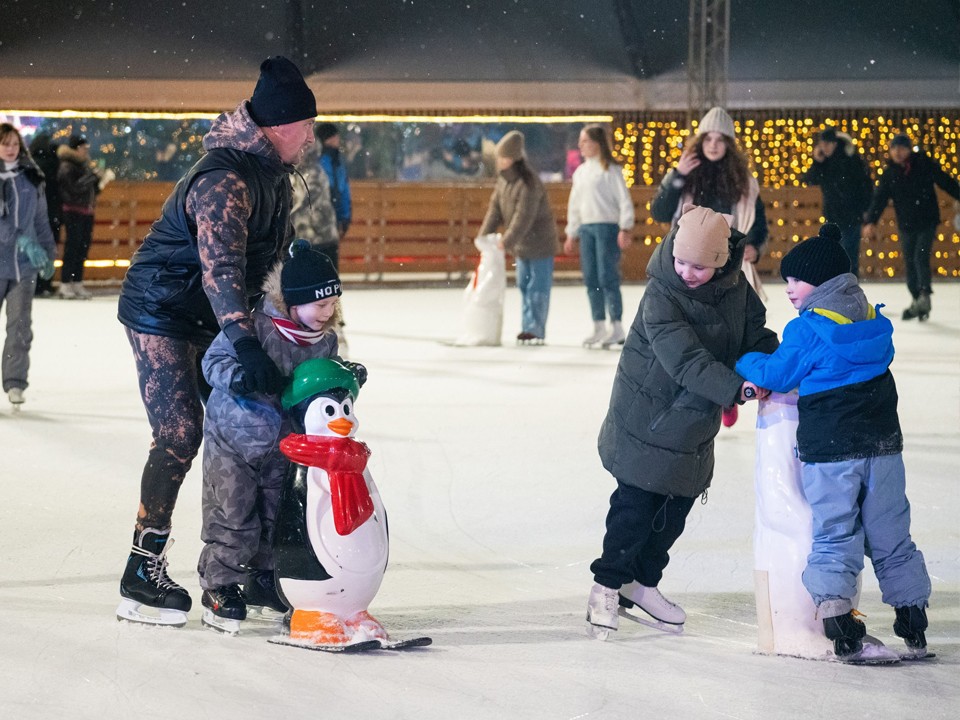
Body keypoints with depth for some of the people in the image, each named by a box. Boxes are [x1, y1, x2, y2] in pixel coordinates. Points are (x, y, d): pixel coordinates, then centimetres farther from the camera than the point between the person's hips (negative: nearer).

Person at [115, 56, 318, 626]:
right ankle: (142, 575, -9)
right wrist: (246, 343, -49)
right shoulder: (225, 179, -28)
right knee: (180, 435, -15)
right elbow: (220, 267, -40)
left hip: (215, 318, 10)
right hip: (161, 312, -9)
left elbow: (279, 250, 16)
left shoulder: (273, 171, 4)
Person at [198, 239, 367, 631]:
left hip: (282, 442, 6)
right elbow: (214, 360, -18)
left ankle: (263, 581, 31)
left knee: (279, 514, 14)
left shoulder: (325, 340, -3)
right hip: (233, 436, -6)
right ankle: (219, 588, 12)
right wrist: (234, 375, -37)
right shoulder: (253, 326, -23)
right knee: (233, 516, -2)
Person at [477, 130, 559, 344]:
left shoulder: (529, 183, -24)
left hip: (539, 243, -9)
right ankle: (528, 327, 19)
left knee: (538, 286, -4)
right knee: (523, 285, 13)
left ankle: (535, 330, -2)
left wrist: (508, 240, -31)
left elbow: (524, 216, -28)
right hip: (522, 245, 9)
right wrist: (484, 234, -5)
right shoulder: (503, 180, 4)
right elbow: (495, 207, 5)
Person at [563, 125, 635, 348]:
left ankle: (617, 327, -5)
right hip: (586, 228, 7)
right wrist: (571, 233, 19)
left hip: (607, 227, -7)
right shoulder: (580, 172, 16)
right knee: (591, 279, 6)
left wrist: (625, 228, -16)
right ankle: (598, 326, 13)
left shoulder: (610, 170, -6)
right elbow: (575, 204, 21)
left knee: (607, 277, -10)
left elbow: (624, 200, -9)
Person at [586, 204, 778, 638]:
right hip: (646, 417, -6)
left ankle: (642, 582, 30)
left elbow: (756, 337, 6)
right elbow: (685, 359, -35)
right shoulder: (661, 296, -25)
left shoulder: (736, 289, -6)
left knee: (678, 505, 13)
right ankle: (608, 583, 17)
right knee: (636, 504, -2)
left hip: (696, 422, 6)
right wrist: (734, 388, -46)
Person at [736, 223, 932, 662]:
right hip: (883, 446, 5)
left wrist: (746, 364, 19)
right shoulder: (873, 322, 8)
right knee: (892, 537, 14)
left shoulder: (807, 330, -12)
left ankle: (839, 628, -7)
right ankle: (914, 628, 17)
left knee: (834, 536, 2)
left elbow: (777, 374, -3)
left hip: (829, 452, -5)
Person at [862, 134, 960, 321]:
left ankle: (924, 294, -19)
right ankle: (918, 300, 18)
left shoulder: (924, 164, -8)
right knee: (910, 263, 7)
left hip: (927, 221, -4)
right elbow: (879, 199, -3)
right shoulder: (889, 174, 0)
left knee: (920, 257, -19)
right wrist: (870, 221, -14)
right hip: (906, 225, 4)